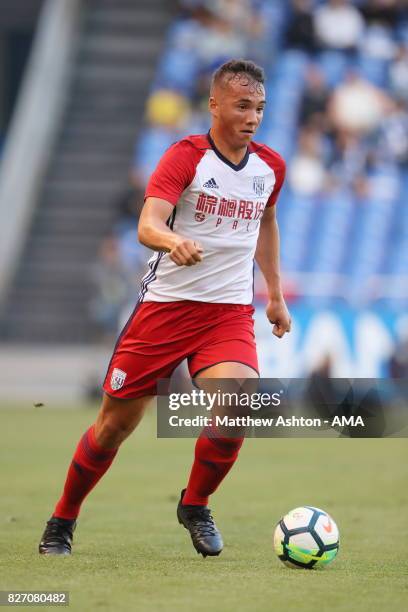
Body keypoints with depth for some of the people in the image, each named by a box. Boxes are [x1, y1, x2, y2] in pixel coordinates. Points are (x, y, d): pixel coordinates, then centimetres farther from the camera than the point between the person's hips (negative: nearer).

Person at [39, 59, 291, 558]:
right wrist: (175, 242, -46)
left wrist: (275, 293, 27)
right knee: (116, 423, 3)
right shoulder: (185, 156, -10)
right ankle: (62, 522, 25)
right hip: (165, 305, -3)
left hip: (230, 312, 3)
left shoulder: (270, 167, 6)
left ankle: (195, 506, 3)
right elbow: (147, 226, -24)